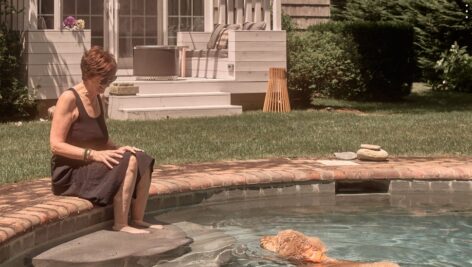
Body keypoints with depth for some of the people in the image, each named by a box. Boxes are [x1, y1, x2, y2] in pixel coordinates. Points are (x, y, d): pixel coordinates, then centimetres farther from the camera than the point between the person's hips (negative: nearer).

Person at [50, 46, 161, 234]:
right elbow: (56, 145, -19)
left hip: (91, 166, 8)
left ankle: (137, 220, -7)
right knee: (128, 162, -25)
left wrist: (117, 149, -1)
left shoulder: (97, 99, 12)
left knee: (143, 160, -8)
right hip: (69, 172, -8)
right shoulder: (69, 98, -13)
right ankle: (121, 224, -22)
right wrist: (93, 154, -27)